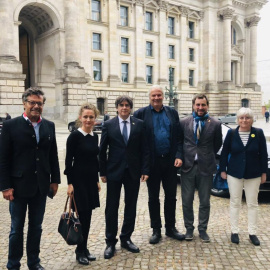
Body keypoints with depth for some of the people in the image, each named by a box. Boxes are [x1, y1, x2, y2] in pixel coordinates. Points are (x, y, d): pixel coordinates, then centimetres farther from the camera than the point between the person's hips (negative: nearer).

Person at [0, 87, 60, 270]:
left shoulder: (49, 126, 5)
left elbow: (53, 156, 8)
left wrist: (55, 180, 5)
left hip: (41, 186, 4)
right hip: (19, 186, -3)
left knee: (36, 227, 15)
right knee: (17, 229, 10)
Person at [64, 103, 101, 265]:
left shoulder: (95, 136, 8)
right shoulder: (75, 136, -11)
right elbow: (68, 161, -11)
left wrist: (97, 180, 16)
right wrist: (70, 183, -14)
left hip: (91, 180, 6)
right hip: (79, 180, -6)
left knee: (88, 215, 12)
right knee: (82, 215, 0)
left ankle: (85, 249, 26)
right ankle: (80, 251, 17)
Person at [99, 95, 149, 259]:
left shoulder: (139, 124, 3)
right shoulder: (109, 125, 1)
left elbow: (144, 149, 2)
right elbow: (102, 150, 2)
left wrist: (145, 170, -4)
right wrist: (103, 172, -1)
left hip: (133, 172, 1)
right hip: (114, 172, -1)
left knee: (131, 207, 11)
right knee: (112, 208, 5)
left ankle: (126, 239, 27)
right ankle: (111, 242, 19)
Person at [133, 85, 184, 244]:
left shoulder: (172, 113, 7)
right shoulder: (141, 114, -2)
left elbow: (179, 137, 6)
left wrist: (178, 156, -6)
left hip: (170, 161, 2)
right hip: (152, 162, -2)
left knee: (171, 196, 11)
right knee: (153, 198, 10)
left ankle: (171, 227, 28)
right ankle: (156, 230, 23)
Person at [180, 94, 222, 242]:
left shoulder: (215, 124, -1)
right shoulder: (184, 122, 2)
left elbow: (217, 144, 9)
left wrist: (208, 156, 7)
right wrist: (181, 157, 5)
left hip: (206, 167, 0)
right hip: (188, 166, 1)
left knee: (205, 202, 10)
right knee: (187, 201, 9)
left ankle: (202, 229, 27)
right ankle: (189, 228, 27)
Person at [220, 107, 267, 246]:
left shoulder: (258, 133, -3)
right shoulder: (231, 133, -3)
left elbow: (263, 154, 1)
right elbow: (224, 153, 2)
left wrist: (264, 172, 0)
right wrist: (223, 170, 0)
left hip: (253, 174, 0)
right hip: (234, 173, 0)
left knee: (252, 203, 8)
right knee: (235, 203, 8)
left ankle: (252, 233, 19)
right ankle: (234, 231, 18)